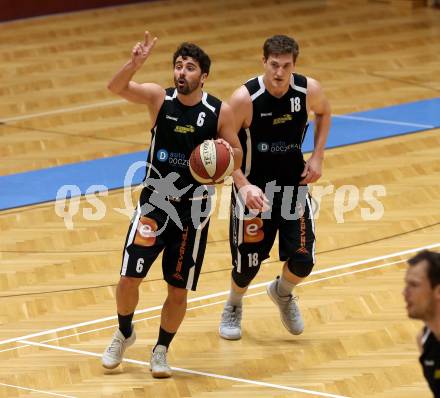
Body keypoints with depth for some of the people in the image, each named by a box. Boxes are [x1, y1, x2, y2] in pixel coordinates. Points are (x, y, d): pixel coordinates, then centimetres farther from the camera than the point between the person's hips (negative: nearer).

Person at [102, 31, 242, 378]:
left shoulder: (220, 111, -8)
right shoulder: (159, 97, -7)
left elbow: (237, 157, 2)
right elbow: (116, 87, -23)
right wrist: (135, 63, -42)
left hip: (193, 209, 0)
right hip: (154, 202, 0)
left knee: (178, 290, 4)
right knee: (129, 278, -5)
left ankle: (161, 349, 27)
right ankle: (124, 334, 23)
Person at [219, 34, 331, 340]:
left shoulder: (309, 90, -13)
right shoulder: (245, 98, -24)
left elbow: (324, 113, 11)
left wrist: (317, 156, 1)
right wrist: (244, 185, -32)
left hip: (294, 184, 3)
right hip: (253, 188, -3)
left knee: (303, 262, -2)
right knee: (248, 263, 4)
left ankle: (283, 293, 35)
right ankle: (233, 307, 39)